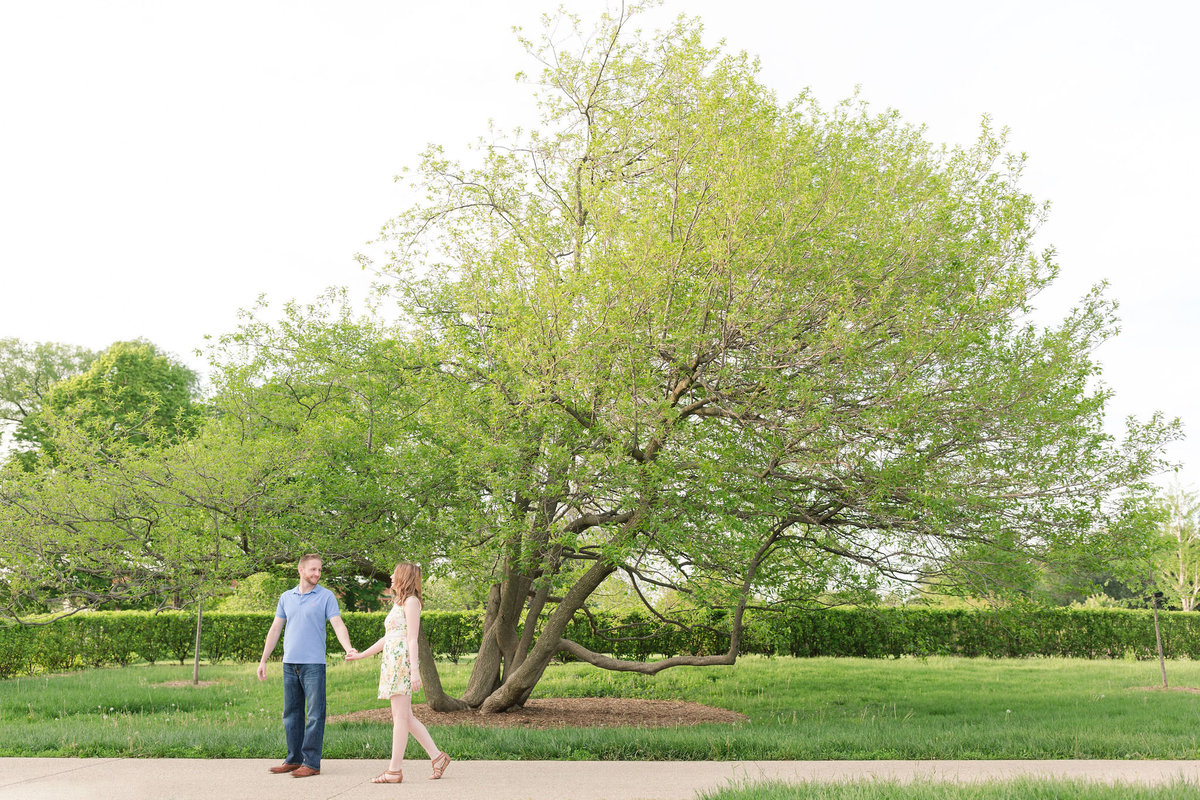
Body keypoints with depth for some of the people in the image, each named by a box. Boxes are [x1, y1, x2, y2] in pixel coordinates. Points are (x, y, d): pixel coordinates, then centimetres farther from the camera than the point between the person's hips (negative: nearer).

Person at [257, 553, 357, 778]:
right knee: (291, 713, 10)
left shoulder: (326, 596, 0)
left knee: (315, 714, -4)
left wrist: (348, 648, -26)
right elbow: (275, 629, 16)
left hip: (313, 664, -5)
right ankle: (294, 759, 19)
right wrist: (263, 660, 12)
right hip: (289, 664, 5)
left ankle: (311, 763, 0)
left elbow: (338, 625, -8)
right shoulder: (286, 597, 12)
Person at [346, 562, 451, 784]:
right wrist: (360, 655, 28)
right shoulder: (398, 603, 23)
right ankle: (437, 756, 11)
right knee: (405, 717, 8)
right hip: (391, 663, 10)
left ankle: (395, 770, -3)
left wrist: (414, 670, -17)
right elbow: (386, 638, 27)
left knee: (401, 717, -6)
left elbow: (412, 639, -13)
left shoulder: (411, 601, -5)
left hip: (402, 661, -10)